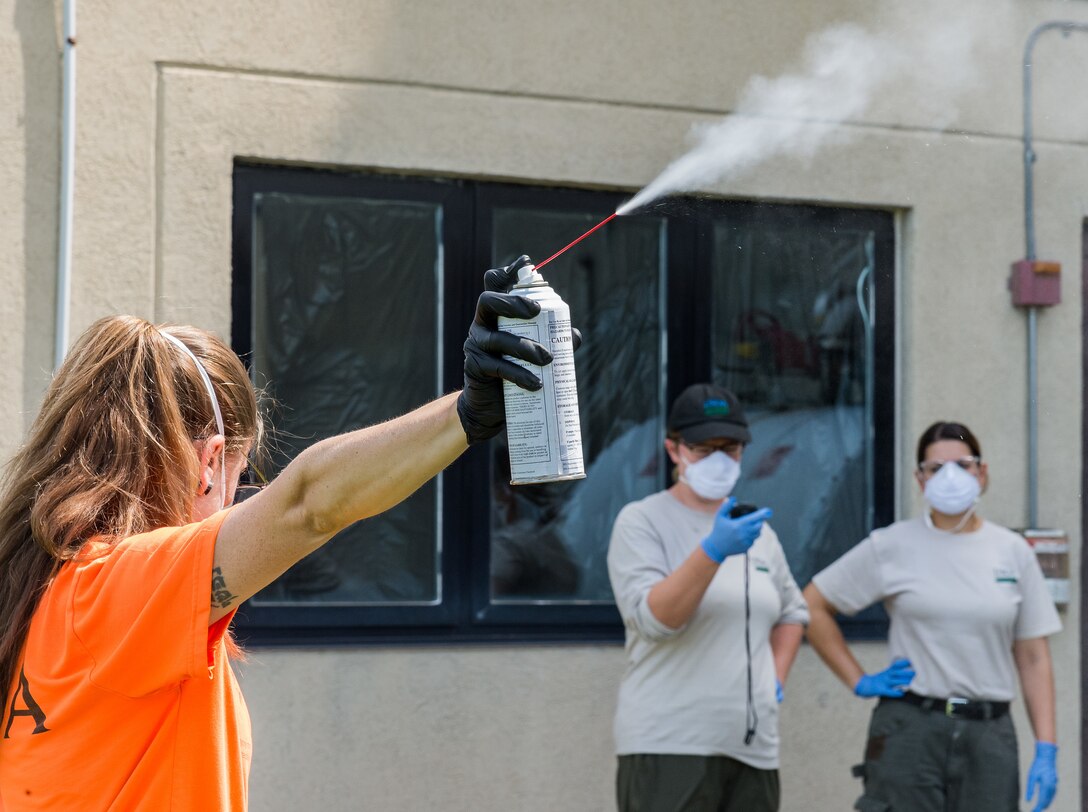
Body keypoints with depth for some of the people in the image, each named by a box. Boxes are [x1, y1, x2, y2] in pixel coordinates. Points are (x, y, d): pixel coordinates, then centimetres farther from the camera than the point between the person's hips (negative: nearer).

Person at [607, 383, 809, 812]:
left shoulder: (756, 529, 15)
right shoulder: (642, 522, -3)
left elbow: (791, 611, 29)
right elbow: (653, 618, -17)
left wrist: (775, 680, 13)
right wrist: (714, 550, -28)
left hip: (753, 748, 6)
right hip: (669, 748, -6)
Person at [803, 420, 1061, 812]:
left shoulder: (1014, 552, 7)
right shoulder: (892, 547, 1)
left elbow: (1033, 659, 7)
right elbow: (812, 606, 5)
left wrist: (1046, 750, 0)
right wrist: (859, 682, 1)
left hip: (990, 734, 2)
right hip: (910, 731, -2)